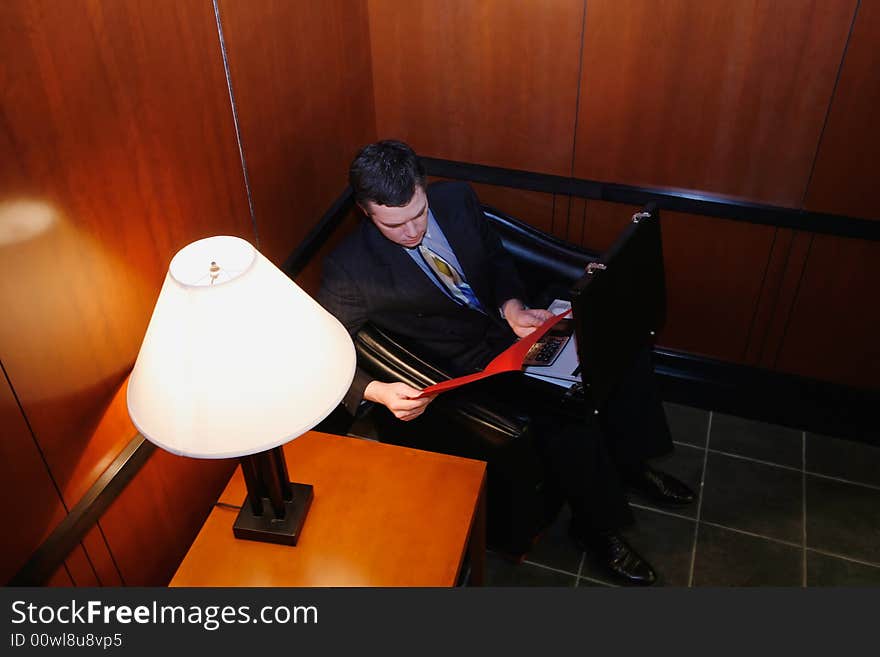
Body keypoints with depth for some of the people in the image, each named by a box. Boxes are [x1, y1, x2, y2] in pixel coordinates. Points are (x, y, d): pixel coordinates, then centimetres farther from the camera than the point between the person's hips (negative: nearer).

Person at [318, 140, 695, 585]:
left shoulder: (456, 199, -5)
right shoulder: (349, 268, -21)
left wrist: (512, 307, -10)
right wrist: (378, 392, -36)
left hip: (508, 320, 6)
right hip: (466, 361, -6)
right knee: (565, 412, -27)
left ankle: (630, 461, 18)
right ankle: (596, 528, -1)